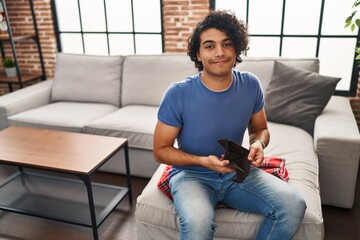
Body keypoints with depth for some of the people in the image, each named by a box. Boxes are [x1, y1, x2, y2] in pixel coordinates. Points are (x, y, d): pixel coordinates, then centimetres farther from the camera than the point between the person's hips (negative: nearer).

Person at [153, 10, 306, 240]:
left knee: (293, 205, -17)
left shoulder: (250, 85, -6)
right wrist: (203, 161, -23)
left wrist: (258, 144, -14)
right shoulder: (178, 94, -17)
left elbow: (260, 128, 11)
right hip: (191, 173, -4)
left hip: (237, 171, 4)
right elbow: (160, 151, -9)